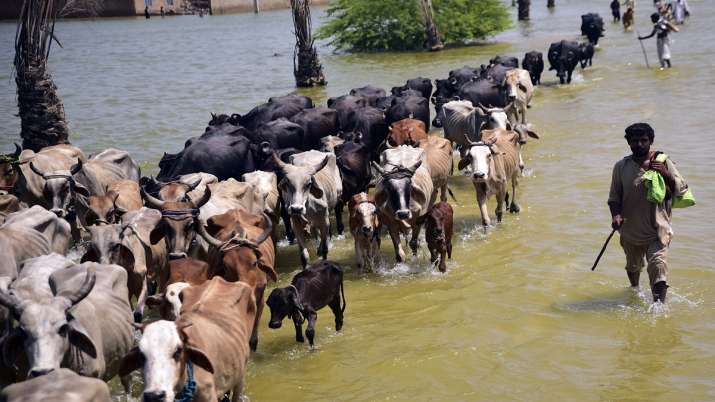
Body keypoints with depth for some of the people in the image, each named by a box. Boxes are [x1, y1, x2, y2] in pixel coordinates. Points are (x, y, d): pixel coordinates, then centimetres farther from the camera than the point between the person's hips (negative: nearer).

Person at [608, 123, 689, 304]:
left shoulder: (663, 162, -3)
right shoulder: (621, 167, 0)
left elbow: (682, 190, -2)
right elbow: (614, 198, 5)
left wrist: (666, 174, -18)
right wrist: (616, 215, -14)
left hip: (657, 230, -3)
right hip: (631, 231, 3)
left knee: (658, 266, -18)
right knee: (633, 267, 22)